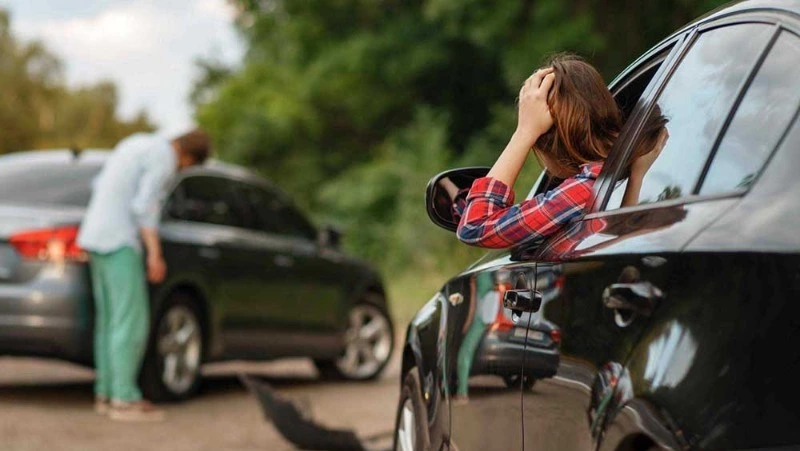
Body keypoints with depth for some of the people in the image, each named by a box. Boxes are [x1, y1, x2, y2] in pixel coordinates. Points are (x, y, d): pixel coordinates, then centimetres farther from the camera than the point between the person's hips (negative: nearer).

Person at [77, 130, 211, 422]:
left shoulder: (137, 144, 18)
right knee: (132, 321, -8)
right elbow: (145, 205, -19)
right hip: (120, 242, -10)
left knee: (110, 318, 11)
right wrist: (155, 253, -18)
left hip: (95, 235, 10)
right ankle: (125, 399, -9)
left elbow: (100, 185, 20)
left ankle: (106, 394, 12)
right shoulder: (164, 158, -10)